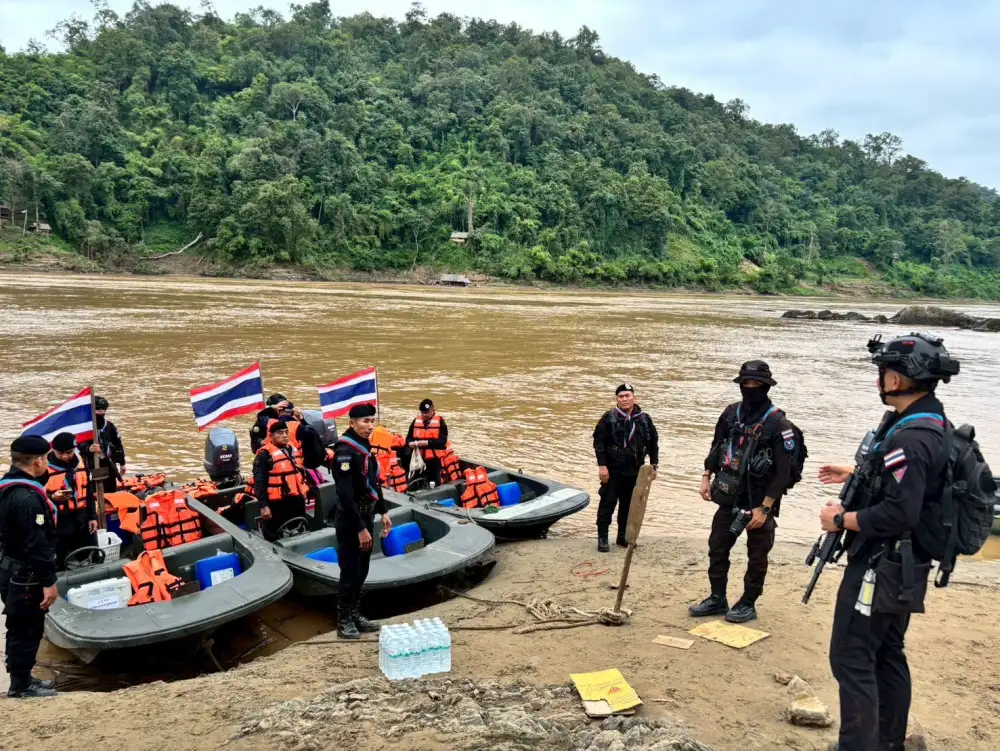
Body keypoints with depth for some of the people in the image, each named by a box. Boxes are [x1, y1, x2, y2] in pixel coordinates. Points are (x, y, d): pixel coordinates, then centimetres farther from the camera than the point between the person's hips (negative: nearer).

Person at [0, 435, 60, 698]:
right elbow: (37, 544, -26)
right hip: (26, 575, -10)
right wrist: (48, 581, -23)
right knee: (27, 630, 2)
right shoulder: (27, 497, -25)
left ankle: (21, 678, 32)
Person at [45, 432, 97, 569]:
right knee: (59, 564, 3)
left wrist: (92, 516, 11)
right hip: (57, 522, -5)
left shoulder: (80, 462, 6)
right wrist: (52, 497, -26)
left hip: (82, 520, 5)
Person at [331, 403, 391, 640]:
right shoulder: (345, 450, -19)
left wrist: (382, 512, 13)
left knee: (362, 571, 15)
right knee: (350, 572, 0)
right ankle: (344, 621, 13)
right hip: (350, 519, -9)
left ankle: (356, 615, 27)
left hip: (366, 515, 9)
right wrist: (360, 528, -24)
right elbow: (345, 494, -24)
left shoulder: (364, 446, 9)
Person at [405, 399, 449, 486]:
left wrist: (428, 443, -25)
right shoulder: (416, 420, 7)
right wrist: (410, 443, -14)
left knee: (434, 484, 4)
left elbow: (442, 441, -13)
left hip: (434, 459, -3)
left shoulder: (440, 421, -5)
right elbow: (409, 437, 9)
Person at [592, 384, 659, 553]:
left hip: (635, 471, 4)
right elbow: (598, 441, -7)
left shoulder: (644, 419, 5)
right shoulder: (609, 418, -5)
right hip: (613, 470, -3)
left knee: (629, 505, 11)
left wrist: (653, 466, 11)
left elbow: (653, 443, 13)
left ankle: (623, 537, 23)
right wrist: (602, 465, -13)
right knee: (607, 504, -1)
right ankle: (602, 538, 6)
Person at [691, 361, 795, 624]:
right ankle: (717, 599, 26)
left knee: (756, 556, 8)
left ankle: (748, 604, 22)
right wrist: (707, 476, 6)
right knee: (717, 548, 12)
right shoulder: (730, 413, 1)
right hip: (729, 497, 6)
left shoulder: (778, 423, -16)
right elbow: (716, 447, 15)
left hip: (759, 501, -5)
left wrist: (765, 508, -19)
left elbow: (783, 472, -17)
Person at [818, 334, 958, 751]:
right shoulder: (932, 425, 6)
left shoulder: (909, 438, -26)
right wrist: (855, 475, 17)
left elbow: (897, 513, -31)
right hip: (904, 566, 10)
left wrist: (840, 520, -19)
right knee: (887, 655, 20)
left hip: (882, 567, -10)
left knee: (851, 659, -3)